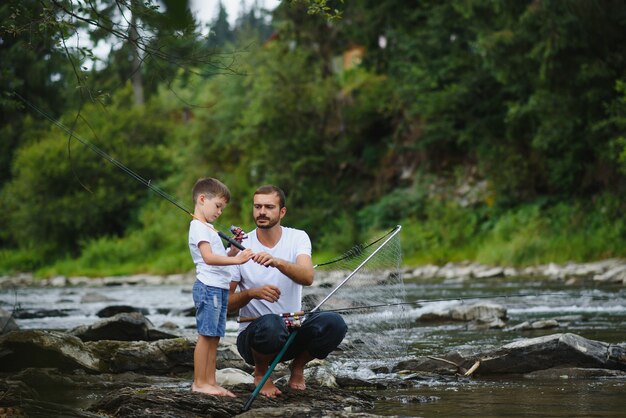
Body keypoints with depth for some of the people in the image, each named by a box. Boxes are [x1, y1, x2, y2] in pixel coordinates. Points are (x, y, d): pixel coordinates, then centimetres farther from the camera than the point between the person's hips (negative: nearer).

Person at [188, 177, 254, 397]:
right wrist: (236, 259, -29)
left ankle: (210, 382, 12)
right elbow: (208, 257, -22)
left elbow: (222, 258, 24)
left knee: (214, 337, 9)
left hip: (220, 288, 10)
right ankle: (199, 383, -5)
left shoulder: (208, 228, 24)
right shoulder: (198, 227, -9)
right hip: (208, 287, -10)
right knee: (206, 336, -8)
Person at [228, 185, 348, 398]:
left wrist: (277, 262, -40)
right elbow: (225, 303, -5)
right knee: (270, 324, -38)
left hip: (293, 331, 2)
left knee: (334, 323, -27)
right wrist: (251, 293, -25)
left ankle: (298, 366, 3)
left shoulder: (298, 238, -1)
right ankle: (261, 372, -4)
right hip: (254, 334, -2)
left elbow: (307, 278, -21)